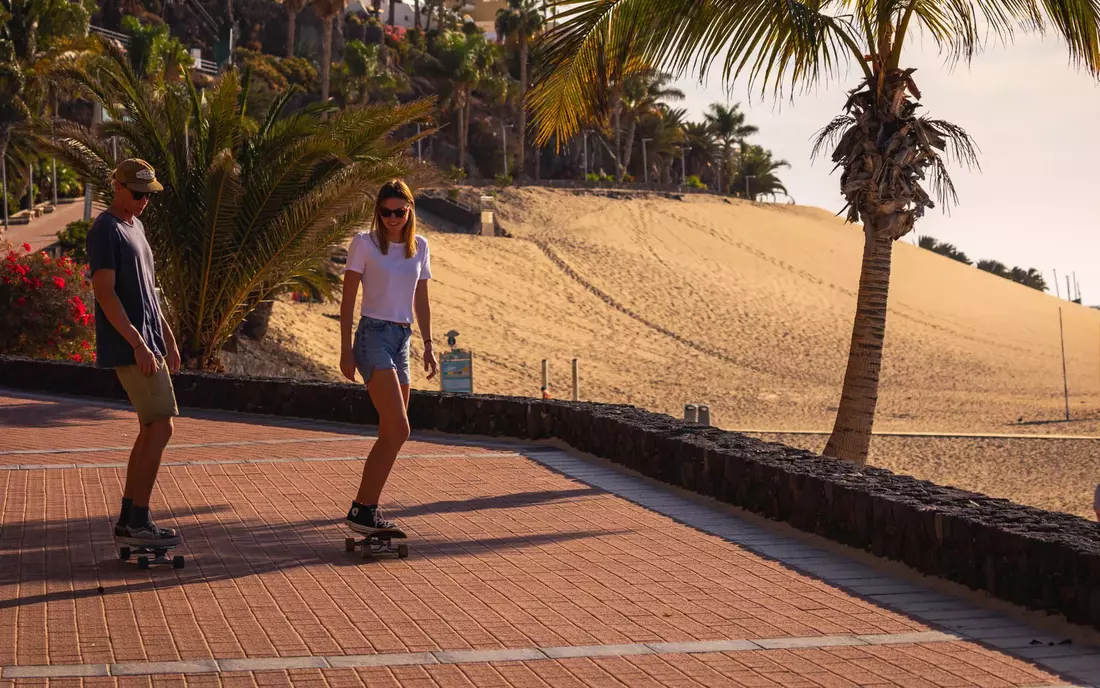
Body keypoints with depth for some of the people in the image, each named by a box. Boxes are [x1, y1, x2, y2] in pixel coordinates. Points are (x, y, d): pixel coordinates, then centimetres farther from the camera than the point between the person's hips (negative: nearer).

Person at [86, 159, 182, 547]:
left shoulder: (136, 228, 18)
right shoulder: (105, 230, -11)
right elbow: (105, 292, -18)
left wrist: (167, 337, 23)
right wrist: (138, 343, -22)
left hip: (147, 345, 10)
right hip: (129, 348, -10)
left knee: (150, 431, 9)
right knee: (160, 428, -11)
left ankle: (127, 521, 13)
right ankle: (138, 522, -7)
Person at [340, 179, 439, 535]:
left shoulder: (419, 246, 11)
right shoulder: (364, 243, -3)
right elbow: (348, 299, -3)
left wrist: (428, 345, 13)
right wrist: (346, 349, -8)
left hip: (402, 339, 6)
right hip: (373, 336, -6)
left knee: (390, 433, 6)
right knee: (398, 429, -17)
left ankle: (366, 507, 16)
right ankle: (362, 510, -14)